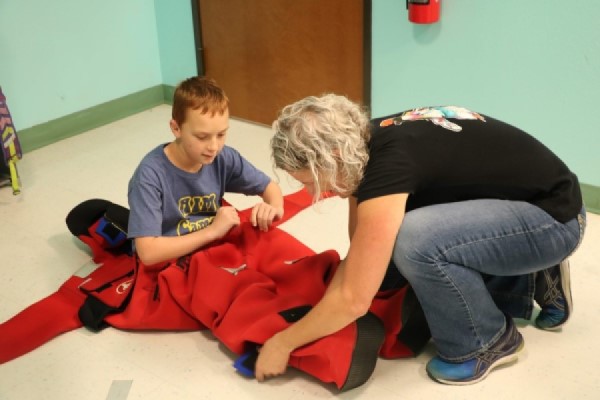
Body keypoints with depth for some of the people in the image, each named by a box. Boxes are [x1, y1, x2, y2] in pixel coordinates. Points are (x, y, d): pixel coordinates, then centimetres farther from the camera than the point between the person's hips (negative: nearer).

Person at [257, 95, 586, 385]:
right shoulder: (365, 145, -5)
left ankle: (485, 342, -4)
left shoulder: (388, 164, -31)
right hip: (514, 205, 9)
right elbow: (358, 254, 3)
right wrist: (315, 316, -5)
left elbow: (353, 300, -28)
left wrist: (284, 342, -15)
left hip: (554, 217, -9)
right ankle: (523, 283, 17)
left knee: (413, 241, -31)